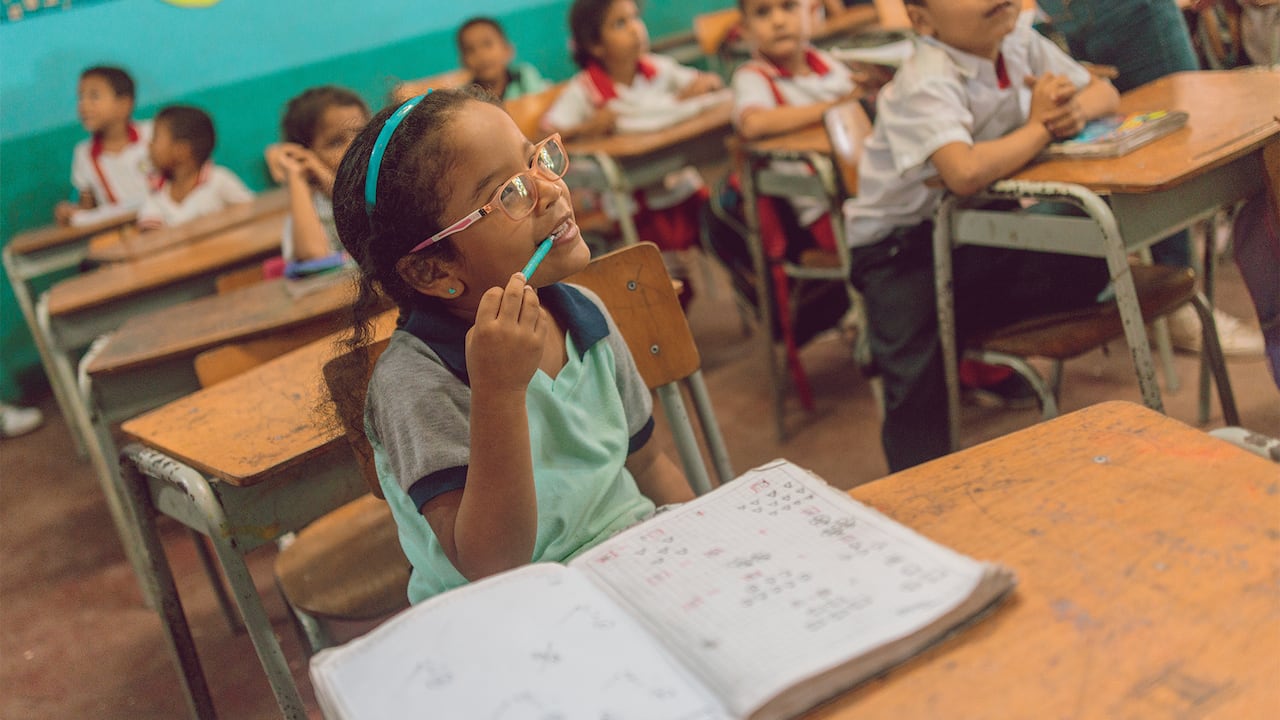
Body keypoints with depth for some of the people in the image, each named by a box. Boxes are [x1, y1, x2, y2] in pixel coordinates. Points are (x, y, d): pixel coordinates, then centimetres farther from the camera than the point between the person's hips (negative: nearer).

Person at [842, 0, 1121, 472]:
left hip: (981, 230, 7)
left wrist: (1076, 108, -15)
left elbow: (1104, 92, 11)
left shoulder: (1019, 43, -2)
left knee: (1088, 271, -13)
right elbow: (966, 173, -43)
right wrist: (1042, 126, -23)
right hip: (903, 248, -7)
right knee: (918, 384, -20)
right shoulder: (926, 84, -26)